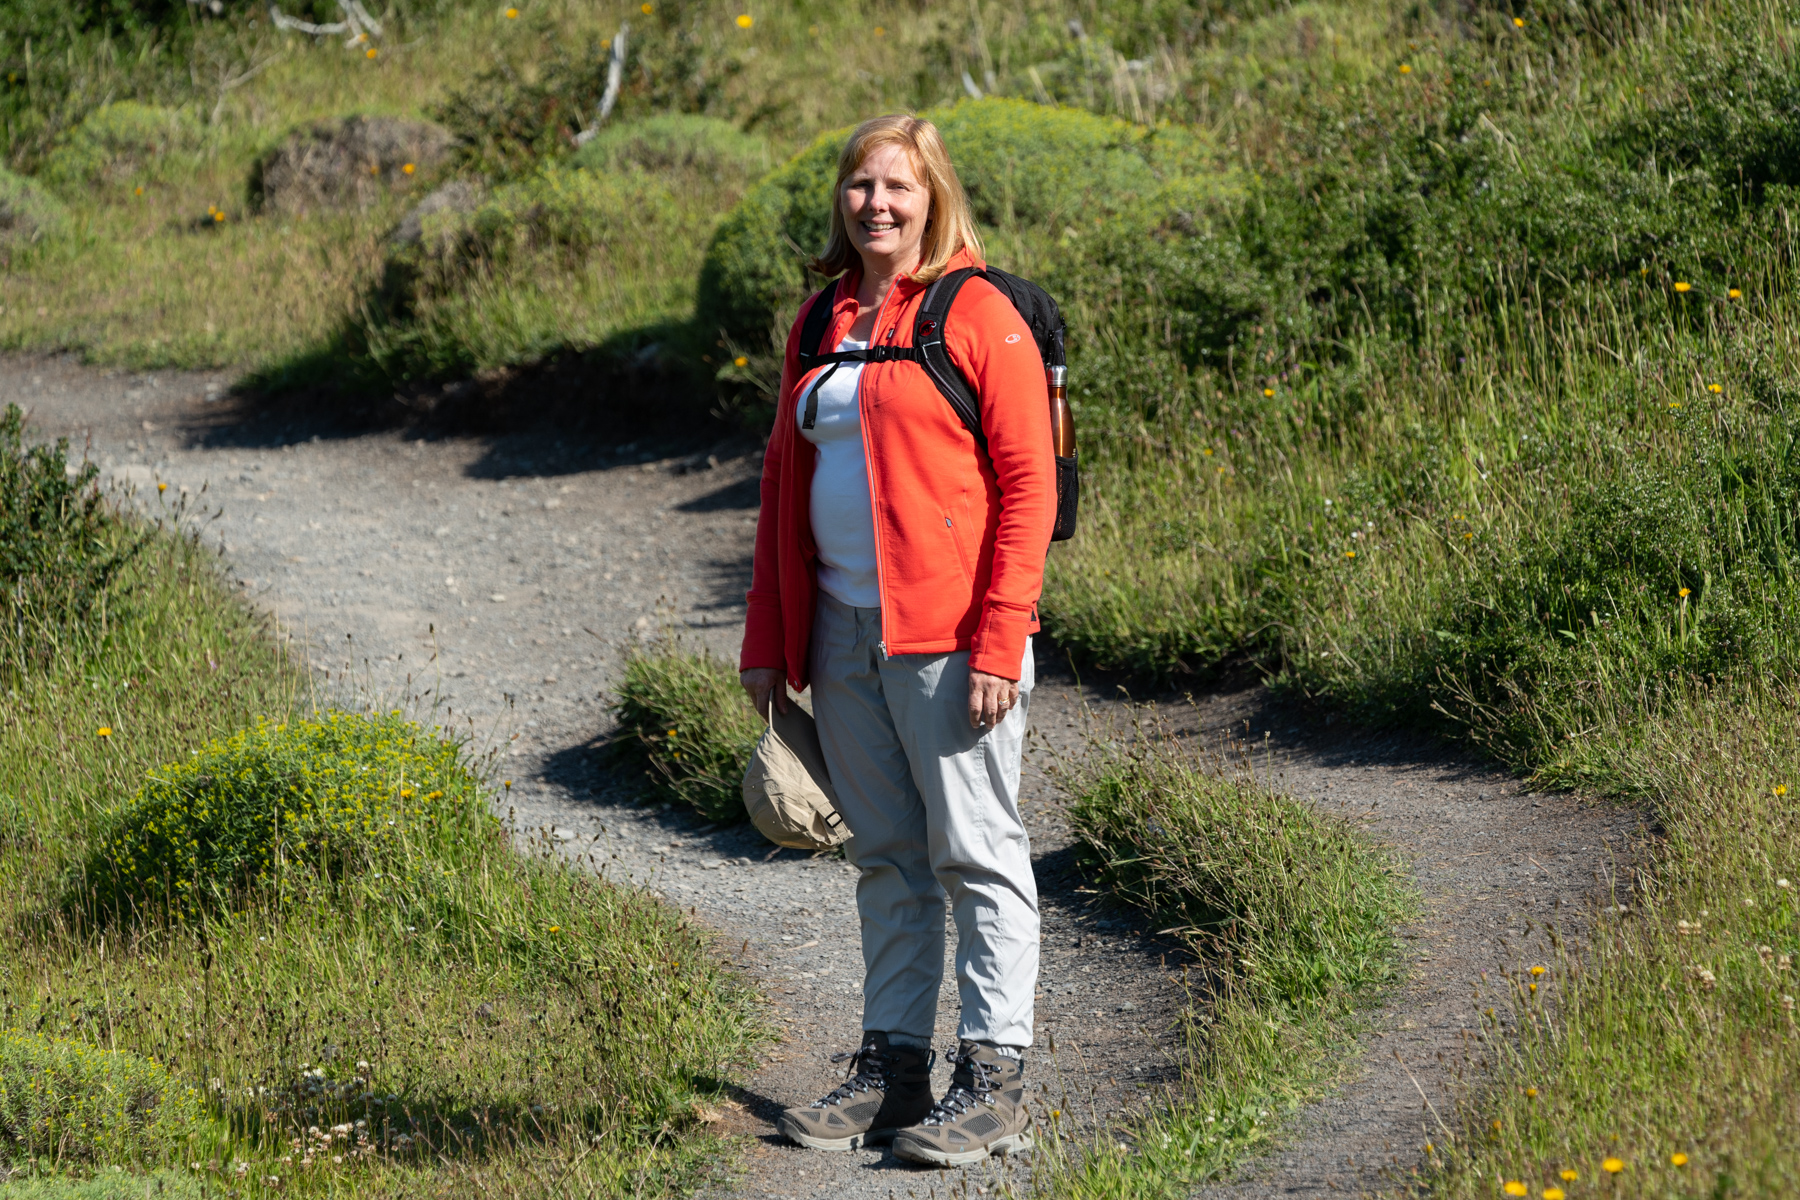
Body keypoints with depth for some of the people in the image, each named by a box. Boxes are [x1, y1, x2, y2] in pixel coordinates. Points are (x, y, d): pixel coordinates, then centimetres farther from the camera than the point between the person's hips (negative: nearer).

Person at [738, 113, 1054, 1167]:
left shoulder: (979, 314, -5)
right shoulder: (822, 323, 14)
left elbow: (1028, 484, -9)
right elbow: (785, 482, 18)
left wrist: (998, 642, -16)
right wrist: (767, 637, 13)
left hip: (948, 634, -6)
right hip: (842, 633, 6)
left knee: (974, 853, -2)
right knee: (885, 857, 12)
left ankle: (996, 1084, 3)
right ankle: (892, 1064, 18)